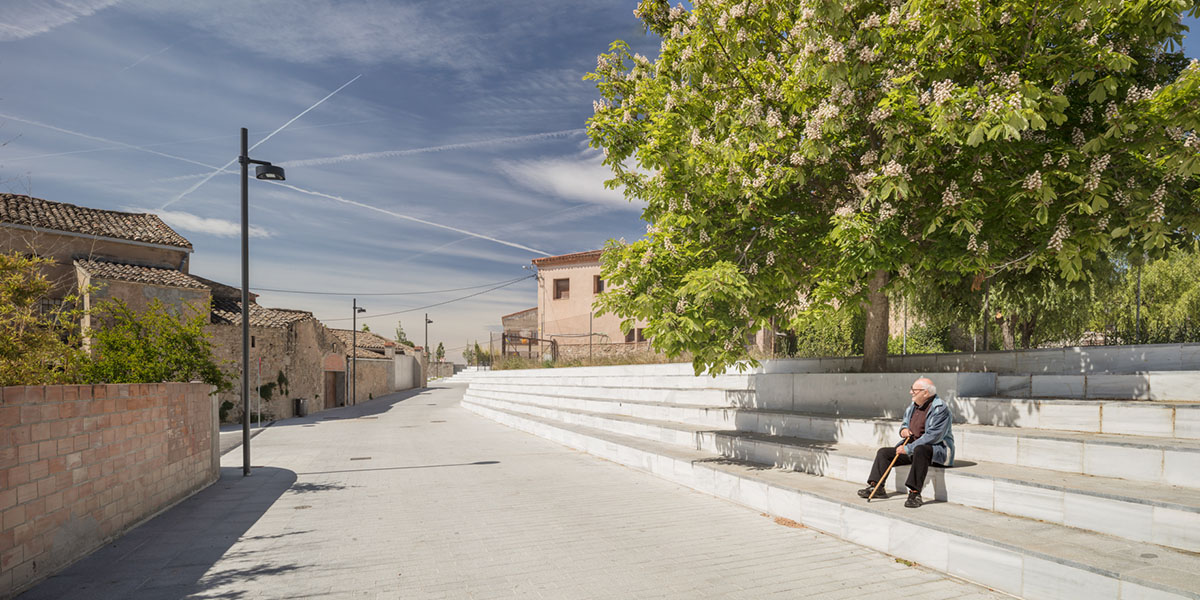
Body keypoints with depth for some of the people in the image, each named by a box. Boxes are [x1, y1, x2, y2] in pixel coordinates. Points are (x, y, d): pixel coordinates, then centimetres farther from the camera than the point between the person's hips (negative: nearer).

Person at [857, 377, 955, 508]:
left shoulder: (940, 409, -18)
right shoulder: (913, 405, 10)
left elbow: (932, 437, -26)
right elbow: (905, 423, 26)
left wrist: (908, 448, -25)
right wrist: (903, 429, -1)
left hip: (938, 449, -9)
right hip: (913, 448, 9)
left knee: (920, 450, -42)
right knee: (883, 452, 3)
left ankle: (915, 493, -41)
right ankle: (877, 487, 2)